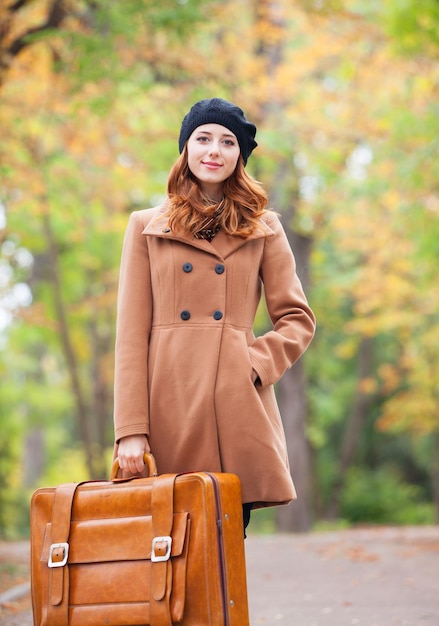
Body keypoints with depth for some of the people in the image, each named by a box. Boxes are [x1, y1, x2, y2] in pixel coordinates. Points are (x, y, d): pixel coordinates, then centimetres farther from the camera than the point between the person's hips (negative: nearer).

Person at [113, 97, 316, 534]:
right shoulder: (147, 227, 11)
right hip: (170, 408, 0)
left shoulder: (262, 229, 14)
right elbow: (131, 333, 5)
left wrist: (258, 363, -8)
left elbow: (298, 318, 12)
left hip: (238, 406, 1)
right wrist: (130, 428, -4)